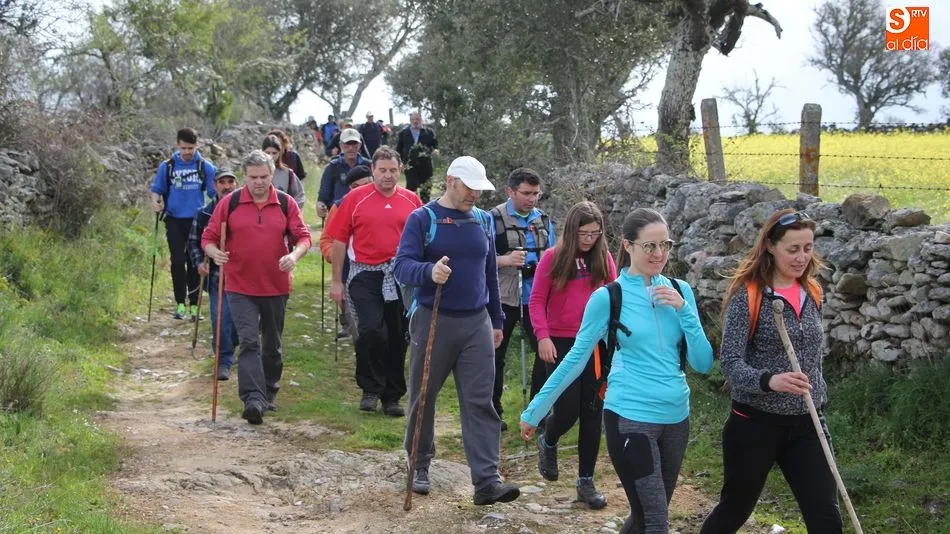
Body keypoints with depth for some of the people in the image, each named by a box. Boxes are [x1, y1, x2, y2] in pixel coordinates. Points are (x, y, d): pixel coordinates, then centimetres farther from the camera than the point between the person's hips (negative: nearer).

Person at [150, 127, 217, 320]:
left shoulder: (206, 167, 0)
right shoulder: (167, 166, 3)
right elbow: (157, 189, 11)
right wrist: (155, 201, -10)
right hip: (175, 220, 0)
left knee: (195, 263, 6)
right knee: (178, 262, -7)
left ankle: (194, 305, 13)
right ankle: (180, 303, 0)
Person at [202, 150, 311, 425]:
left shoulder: (286, 204, 1)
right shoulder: (229, 203, -2)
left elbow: (303, 237, 1)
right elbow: (208, 237, 0)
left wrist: (295, 255, -20)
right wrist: (214, 253, -22)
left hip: (276, 287, 2)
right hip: (240, 288, -2)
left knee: (272, 345, 15)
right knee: (249, 342, -14)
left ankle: (269, 394, 32)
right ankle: (253, 399, -20)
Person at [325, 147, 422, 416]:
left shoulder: (412, 200, 5)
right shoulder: (355, 199, 0)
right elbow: (339, 241, 1)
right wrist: (337, 281, 0)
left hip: (401, 277, 2)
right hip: (366, 275, -2)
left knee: (397, 338, 8)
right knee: (370, 330, -16)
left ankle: (392, 396, 21)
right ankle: (370, 389, 3)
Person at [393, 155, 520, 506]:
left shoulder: (483, 220, 9)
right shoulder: (422, 219, -4)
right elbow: (402, 266, -14)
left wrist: (496, 320, 19)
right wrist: (429, 271, -35)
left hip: (477, 323, 3)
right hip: (433, 320, -3)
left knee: (480, 402, -4)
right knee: (423, 398, 9)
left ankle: (487, 480, -7)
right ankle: (420, 466, 28)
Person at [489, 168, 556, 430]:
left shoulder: (543, 220, 9)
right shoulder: (494, 219, -7)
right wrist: (505, 260, -25)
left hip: (535, 298, 4)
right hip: (503, 298, -4)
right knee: (495, 356, 7)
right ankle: (493, 411, 20)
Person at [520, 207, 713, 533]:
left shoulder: (679, 291, 4)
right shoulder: (608, 297, -8)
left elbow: (704, 364, 1)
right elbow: (576, 359, 0)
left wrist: (683, 310, -11)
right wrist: (534, 411, 1)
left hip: (676, 418, 5)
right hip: (630, 417, -5)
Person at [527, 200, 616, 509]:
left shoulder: (604, 258, 3)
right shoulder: (553, 257, -5)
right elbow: (537, 300, -4)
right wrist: (543, 336, -14)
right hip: (562, 343, -3)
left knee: (592, 413, 5)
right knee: (567, 410, -4)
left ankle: (586, 482, 15)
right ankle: (548, 443, 32)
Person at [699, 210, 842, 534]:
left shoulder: (811, 292, 5)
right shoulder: (747, 293, -13)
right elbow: (730, 362, -19)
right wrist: (769, 381, -37)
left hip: (805, 425, 5)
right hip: (755, 424, -4)